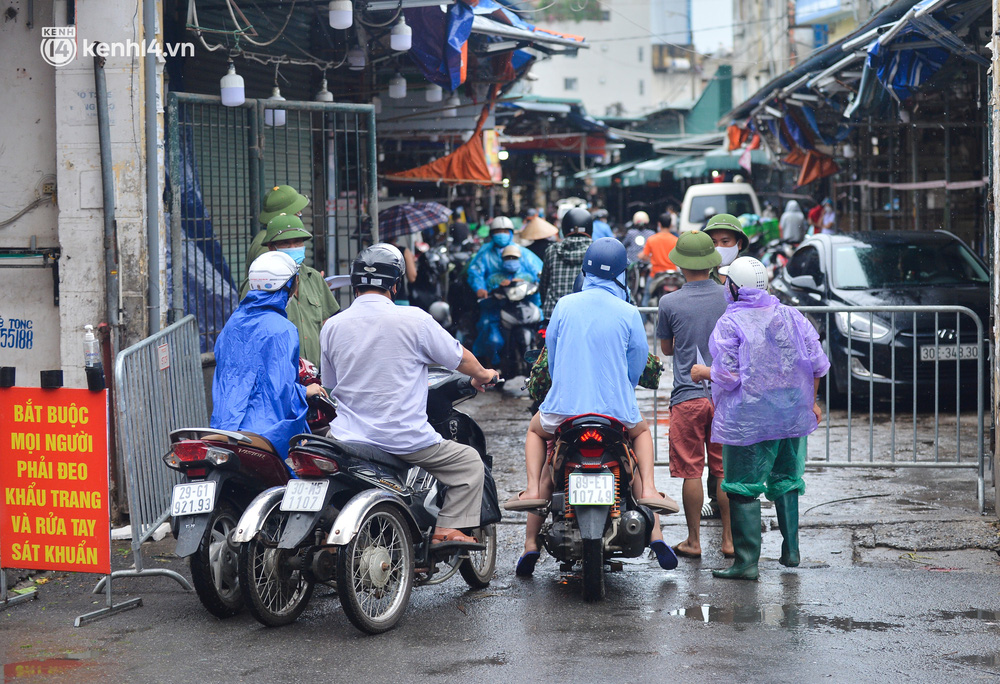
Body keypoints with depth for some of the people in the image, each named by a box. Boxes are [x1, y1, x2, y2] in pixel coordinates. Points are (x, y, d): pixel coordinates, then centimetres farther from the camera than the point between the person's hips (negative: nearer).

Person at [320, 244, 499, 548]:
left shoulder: (332, 326, 1)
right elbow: (459, 358, 4)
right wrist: (482, 375, 26)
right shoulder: (413, 319, -9)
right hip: (406, 440, -4)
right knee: (468, 462, 14)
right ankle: (447, 528, 1)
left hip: (348, 438, 4)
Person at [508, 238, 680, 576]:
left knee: (536, 430, 32)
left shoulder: (565, 305, -1)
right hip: (616, 409, 0)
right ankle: (648, 489, 9)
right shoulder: (628, 313, -4)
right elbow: (637, 364, 5)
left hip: (564, 406, 0)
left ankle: (532, 489, 11)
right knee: (641, 432, 33)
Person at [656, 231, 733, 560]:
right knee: (725, 470, 9)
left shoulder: (670, 303, -6)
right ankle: (729, 539, 13)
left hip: (688, 395, -2)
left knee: (691, 471, 3)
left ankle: (693, 541, 9)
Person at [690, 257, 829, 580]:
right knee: (786, 480, 20)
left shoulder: (729, 323, -12)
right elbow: (817, 363, 5)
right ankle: (790, 550, 24)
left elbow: (727, 376, -15)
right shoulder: (791, 316, 5)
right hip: (792, 414, 6)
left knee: (743, 489, 0)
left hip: (748, 419, -6)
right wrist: (811, 401, 16)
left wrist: (703, 372, 4)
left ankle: (746, 562, -2)